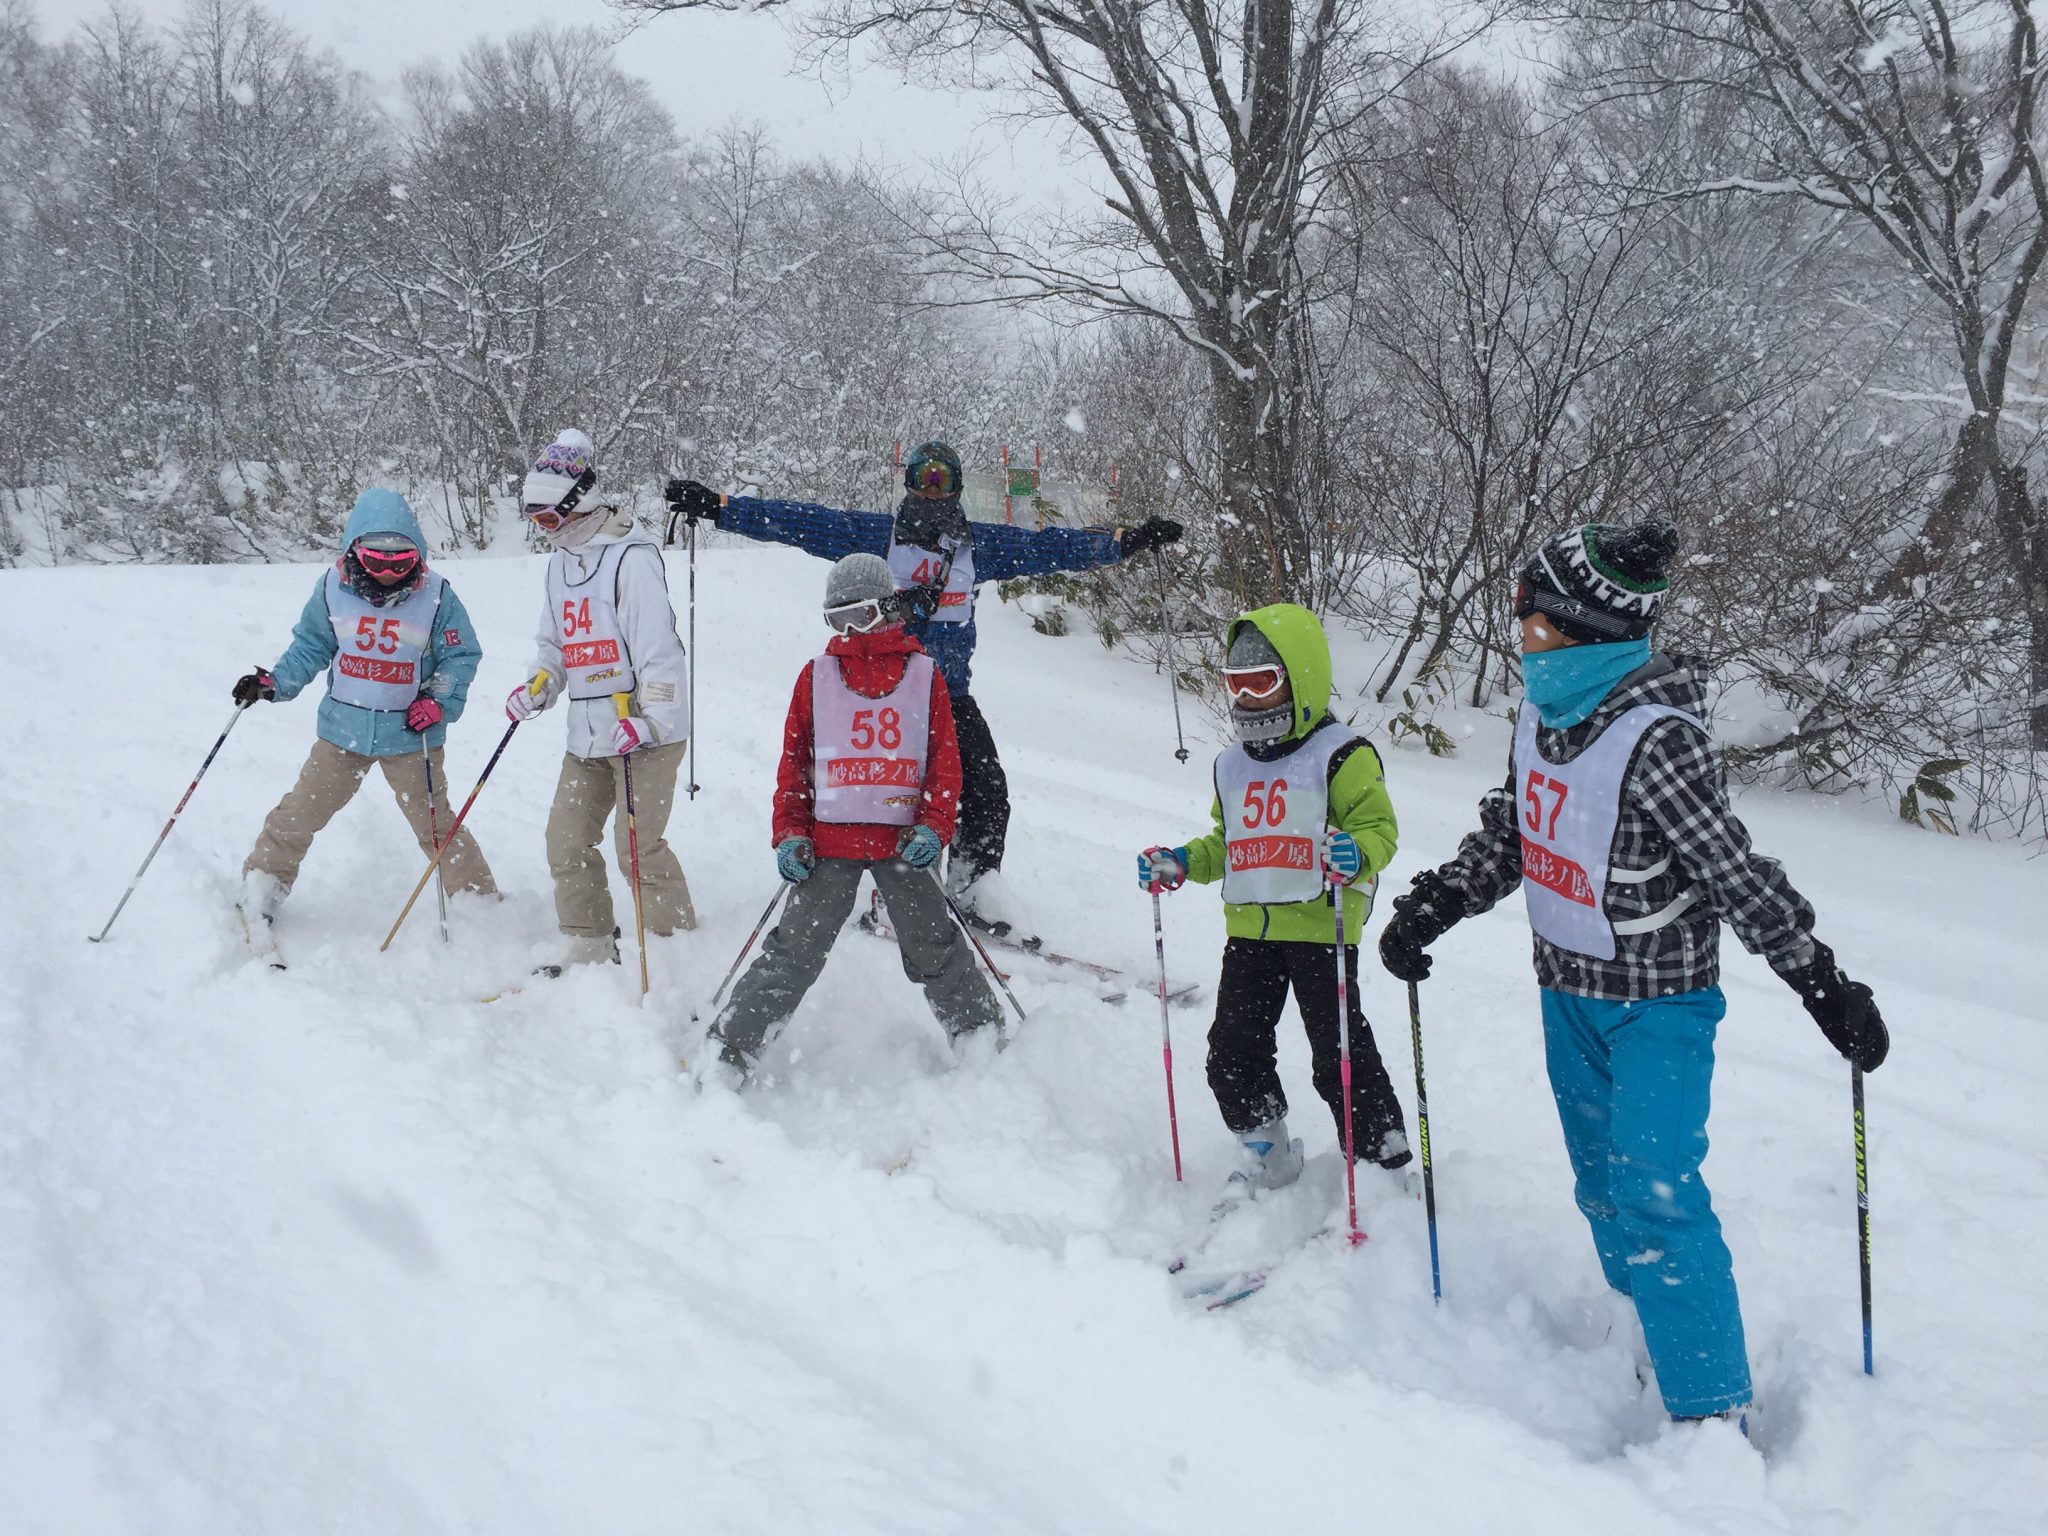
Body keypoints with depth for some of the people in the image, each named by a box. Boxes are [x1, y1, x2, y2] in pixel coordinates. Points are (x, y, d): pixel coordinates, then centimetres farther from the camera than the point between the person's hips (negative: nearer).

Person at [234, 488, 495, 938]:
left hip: (411, 736, -2)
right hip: (343, 728, 2)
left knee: (435, 825, 4)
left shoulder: (435, 594, -9)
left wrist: (441, 702, -15)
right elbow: (310, 647, 6)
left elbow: (461, 656, -1)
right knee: (298, 815, 7)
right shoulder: (333, 588, -4)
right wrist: (272, 682, -7)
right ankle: (257, 899, 22)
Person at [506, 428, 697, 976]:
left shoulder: (630, 556, -14)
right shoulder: (562, 560, 13)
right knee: (566, 840, 8)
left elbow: (656, 645, -19)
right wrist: (538, 688, 6)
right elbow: (554, 642, 24)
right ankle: (589, 947, 20)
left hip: (647, 730, -9)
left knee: (638, 848, -9)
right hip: (588, 734, 9)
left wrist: (645, 720, -25)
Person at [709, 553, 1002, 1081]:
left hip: (902, 842, 0)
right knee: (794, 953, 0)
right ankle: (728, 1050, 6)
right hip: (829, 843, 0)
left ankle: (983, 1038, 23)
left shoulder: (923, 675, 7)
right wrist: (789, 833, -2)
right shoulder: (816, 677, 8)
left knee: (936, 950, 7)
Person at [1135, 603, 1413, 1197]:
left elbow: (1378, 827, -10)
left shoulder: (1341, 756, -6)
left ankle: (1383, 1159, 14)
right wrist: (1180, 864, 10)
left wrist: (1355, 855, -31)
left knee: (1340, 1052, -2)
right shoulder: (1232, 765, 16)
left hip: (1320, 925, -7)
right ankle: (1267, 1156, 26)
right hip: (1249, 928, 7)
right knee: (1233, 1049, 7)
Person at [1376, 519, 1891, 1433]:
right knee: (1601, 1181, 17)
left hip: (1657, 1001, -8)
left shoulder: (1656, 738, -26)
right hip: (1567, 989, 8)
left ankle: (1714, 1410, 0)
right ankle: (1648, 1333, 35)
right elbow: (1507, 835, 12)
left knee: (1654, 1195, -11)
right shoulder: (1544, 710, -2)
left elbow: (1737, 875, -23)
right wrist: (1430, 907, 5)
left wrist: (1824, 985, -19)